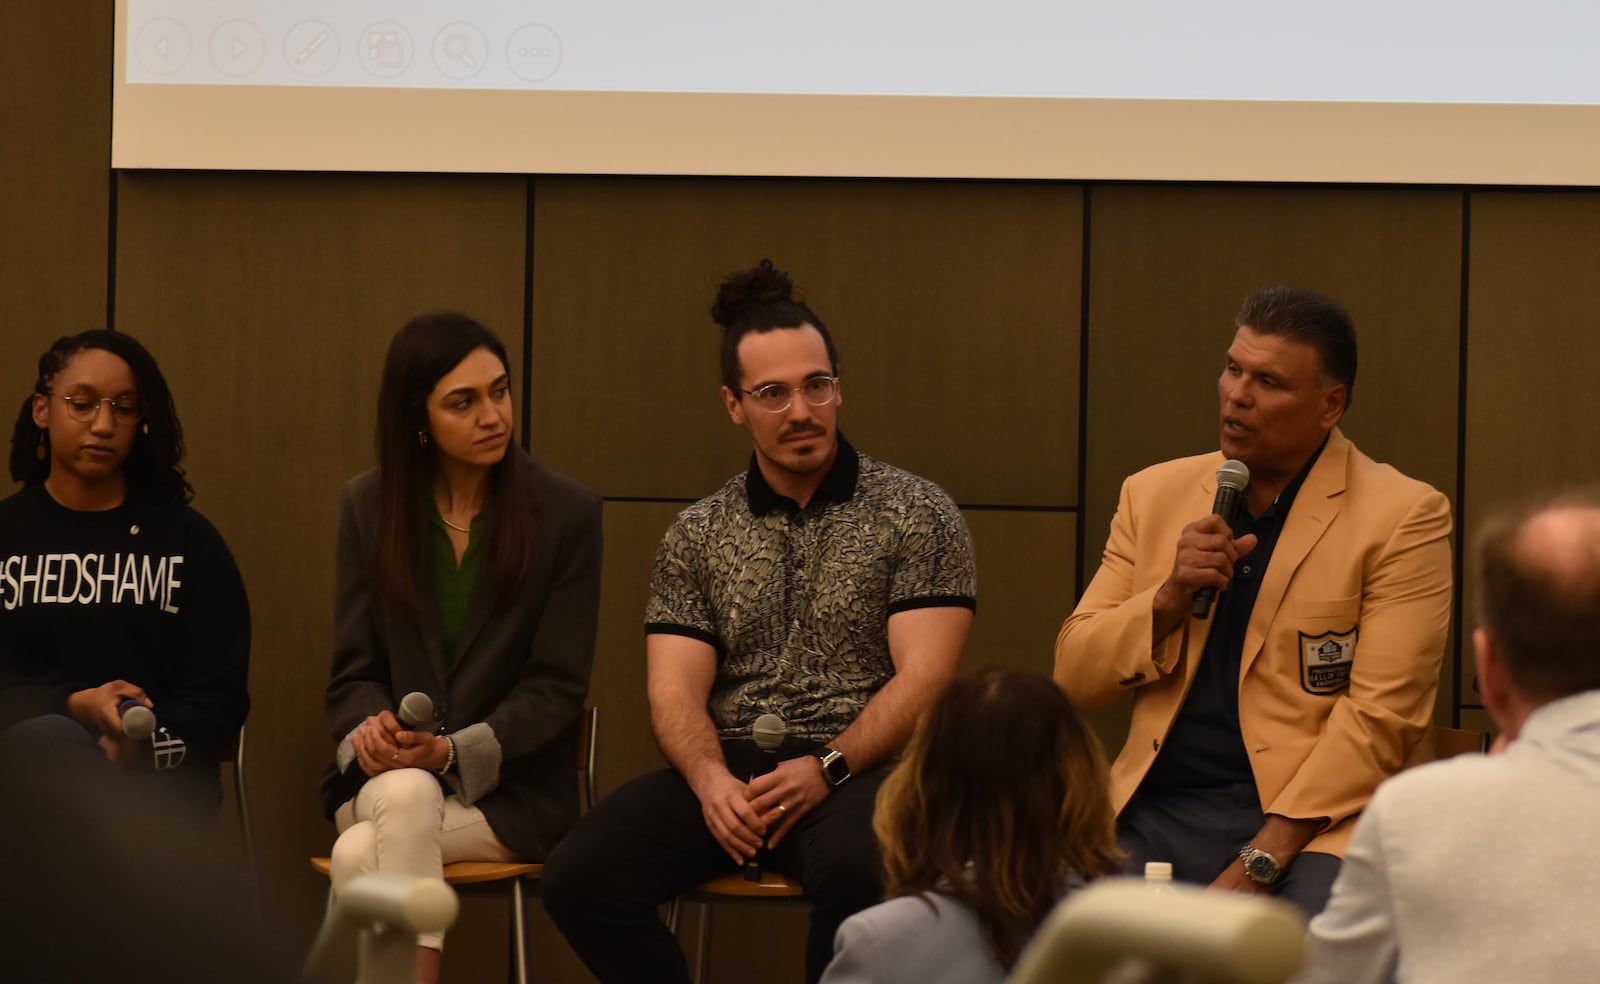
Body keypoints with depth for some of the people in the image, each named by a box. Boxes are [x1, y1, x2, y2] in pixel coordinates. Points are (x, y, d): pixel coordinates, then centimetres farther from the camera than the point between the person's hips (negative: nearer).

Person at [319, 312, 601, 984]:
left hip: (510, 789, -2)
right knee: (407, 795, -35)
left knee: (360, 855, -30)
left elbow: (556, 685, -4)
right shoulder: (369, 507, 6)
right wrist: (367, 730, -18)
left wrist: (453, 752, -19)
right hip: (382, 775, 2)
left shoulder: (566, 513, -2)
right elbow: (354, 671, 7)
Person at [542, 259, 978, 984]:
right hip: (728, 764, 3)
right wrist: (711, 779, -17)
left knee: (856, 872, -40)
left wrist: (827, 767, -21)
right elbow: (675, 689, 5)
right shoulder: (695, 537, 14)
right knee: (578, 880, -23)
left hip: (859, 765, -3)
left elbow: (923, 678, -6)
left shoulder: (917, 515, 4)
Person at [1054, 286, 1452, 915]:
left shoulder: (1403, 517, 0)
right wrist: (1170, 597, -6)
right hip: (1156, 811, 4)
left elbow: (1380, 716, -8)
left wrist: (1258, 861, -16)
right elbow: (1073, 675, 13)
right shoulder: (1155, 494, 15)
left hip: (1310, 823, -4)